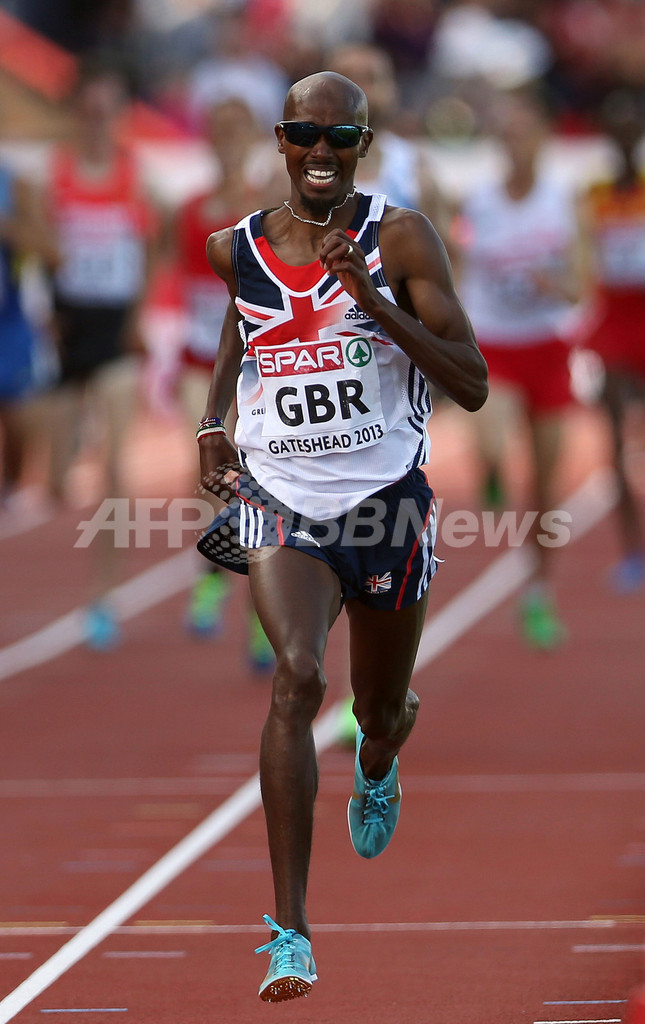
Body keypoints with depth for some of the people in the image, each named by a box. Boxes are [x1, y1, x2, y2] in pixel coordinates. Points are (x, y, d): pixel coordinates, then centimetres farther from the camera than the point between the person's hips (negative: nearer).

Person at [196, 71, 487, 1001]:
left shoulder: (400, 239, -8)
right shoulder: (236, 249, 2)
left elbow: (472, 385, -13)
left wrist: (372, 298, -22)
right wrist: (212, 418, 14)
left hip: (387, 503, 0)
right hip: (282, 503, 0)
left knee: (382, 711, 17)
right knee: (297, 678, -25)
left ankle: (378, 762, 60)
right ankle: (291, 933, -29)